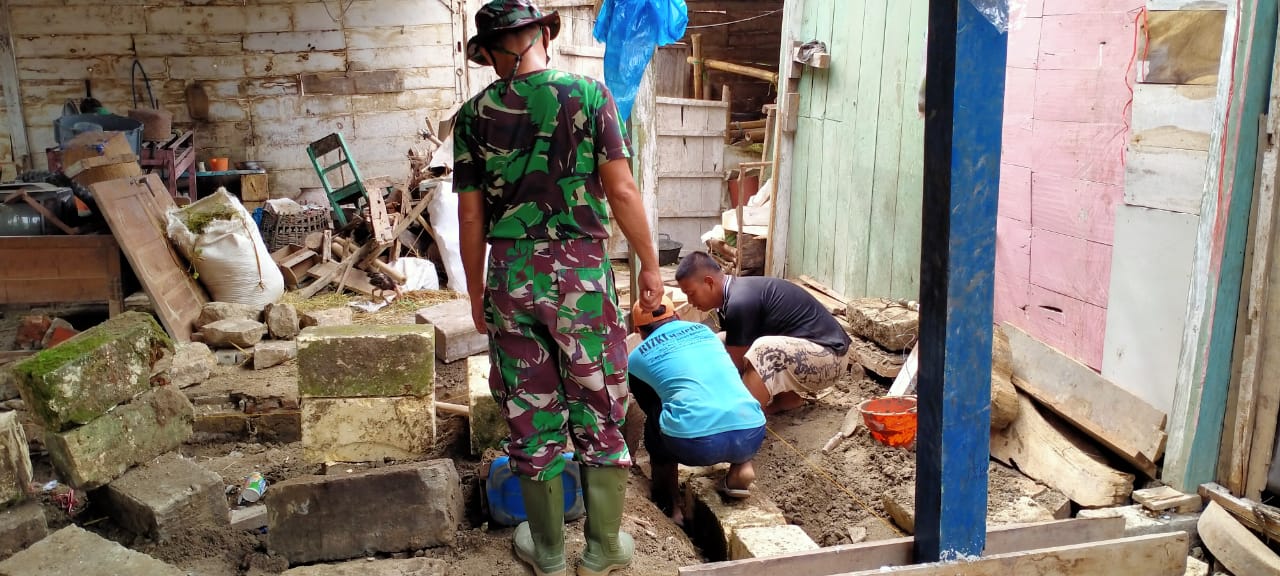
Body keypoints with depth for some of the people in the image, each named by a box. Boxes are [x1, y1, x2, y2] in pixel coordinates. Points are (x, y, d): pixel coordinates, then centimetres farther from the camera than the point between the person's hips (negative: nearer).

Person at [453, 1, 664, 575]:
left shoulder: (473, 115, 1)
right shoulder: (588, 94, -4)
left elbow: (470, 217, 2)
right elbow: (621, 192, -7)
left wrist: (476, 292, 14)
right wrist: (649, 264, 4)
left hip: (511, 276, 2)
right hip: (582, 271, -2)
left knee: (530, 419, 12)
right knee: (600, 413, 11)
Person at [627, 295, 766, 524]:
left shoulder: (637, 357, 15)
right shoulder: (705, 330, 25)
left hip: (694, 443, -3)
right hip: (751, 435, 3)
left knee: (655, 421, 29)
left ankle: (670, 507, 24)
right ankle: (742, 466, 13)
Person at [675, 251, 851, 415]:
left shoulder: (740, 302, -25)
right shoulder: (732, 295, 4)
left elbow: (736, 366, -18)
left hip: (826, 356, -10)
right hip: (801, 350, 10)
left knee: (764, 350, -38)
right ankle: (788, 396, 7)